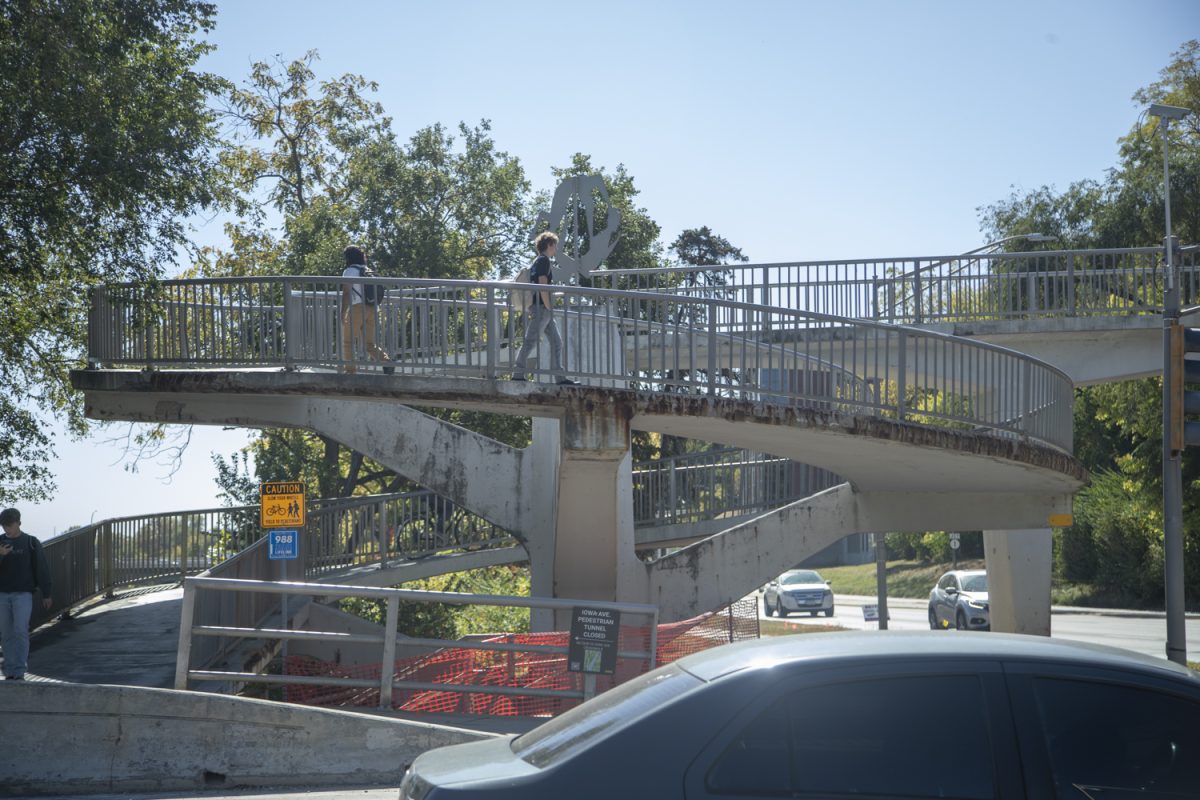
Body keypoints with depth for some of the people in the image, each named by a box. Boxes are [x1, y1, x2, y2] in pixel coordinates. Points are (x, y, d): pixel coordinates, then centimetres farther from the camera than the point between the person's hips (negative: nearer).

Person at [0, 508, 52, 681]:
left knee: (20, 631, -12)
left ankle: (19, 672, -12)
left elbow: (42, 569, 2)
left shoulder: (31, 543, 1)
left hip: (23, 594, -3)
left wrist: (46, 594, 1)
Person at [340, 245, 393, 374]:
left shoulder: (349, 271, -2)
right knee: (369, 344, 9)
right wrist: (376, 315, 23)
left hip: (356, 309, -6)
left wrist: (343, 313, -13)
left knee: (348, 341, 4)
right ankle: (386, 361, -13)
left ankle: (350, 370, 1)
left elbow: (346, 293, -11)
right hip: (372, 309, 6)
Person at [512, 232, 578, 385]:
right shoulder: (544, 260, -8)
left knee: (556, 341, 7)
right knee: (530, 341, -10)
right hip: (541, 308, -10)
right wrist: (549, 307, -16)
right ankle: (518, 374, -10)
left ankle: (560, 377, 6)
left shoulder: (537, 261, 22)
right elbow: (543, 285, -17)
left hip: (543, 310, 10)